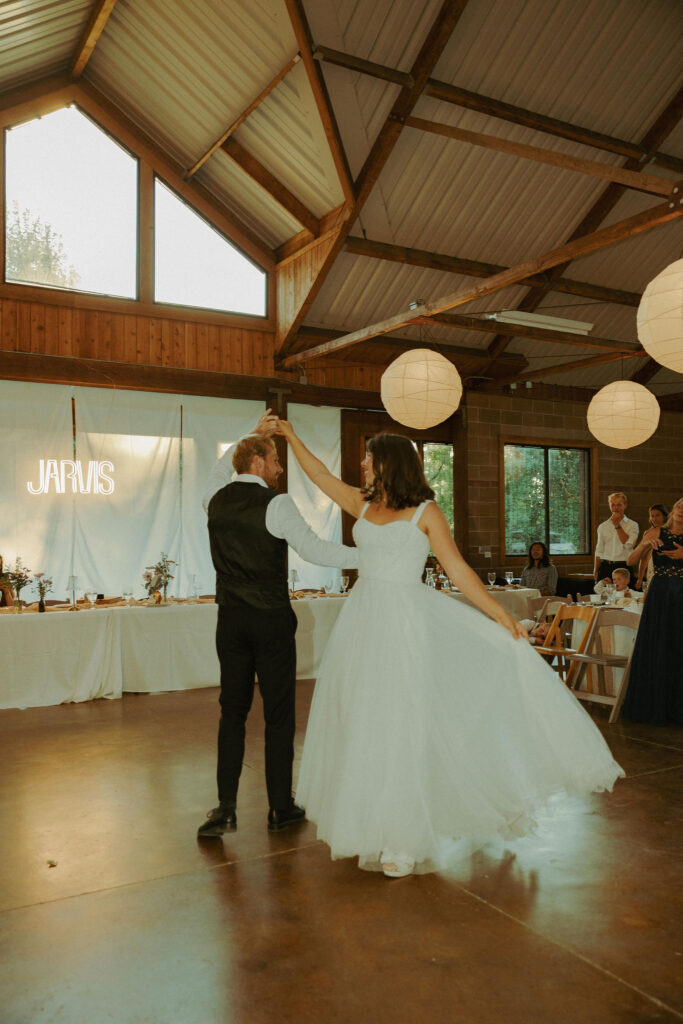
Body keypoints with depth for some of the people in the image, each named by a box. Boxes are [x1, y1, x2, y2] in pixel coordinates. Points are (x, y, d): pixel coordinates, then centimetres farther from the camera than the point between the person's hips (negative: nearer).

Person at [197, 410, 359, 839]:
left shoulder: (216, 498, 5)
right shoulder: (276, 504, -12)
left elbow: (221, 468, 28)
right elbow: (314, 548, -21)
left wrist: (252, 435, 29)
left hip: (231, 620, 5)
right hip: (272, 621, -5)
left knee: (233, 711, 12)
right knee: (279, 714, 7)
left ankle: (226, 809, 13)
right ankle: (281, 808, 18)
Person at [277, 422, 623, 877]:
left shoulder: (425, 511, -4)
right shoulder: (363, 504, 11)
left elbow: (459, 570, -4)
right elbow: (320, 474, 20)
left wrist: (503, 617, -8)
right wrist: (290, 435, 22)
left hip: (406, 622, -5)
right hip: (364, 622, 5)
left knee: (400, 724, -3)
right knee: (362, 723, 9)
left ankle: (403, 840, 9)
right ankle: (371, 826, 23)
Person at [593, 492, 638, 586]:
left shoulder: (632, 525, 4)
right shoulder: (603, 526, 12)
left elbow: (628, 544, -13)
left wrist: (617, 525, -8)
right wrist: (595, 572, 9)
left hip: (623, 567, -2)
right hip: (605, 567, 3)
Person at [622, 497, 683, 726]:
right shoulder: (656, 533, 3)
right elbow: (632, 561, -3)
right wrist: (645, 545, -19)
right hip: (659, 593, 0)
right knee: (655, 649, 5)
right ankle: (654, 707, 16)